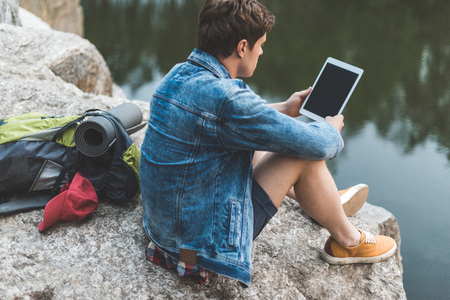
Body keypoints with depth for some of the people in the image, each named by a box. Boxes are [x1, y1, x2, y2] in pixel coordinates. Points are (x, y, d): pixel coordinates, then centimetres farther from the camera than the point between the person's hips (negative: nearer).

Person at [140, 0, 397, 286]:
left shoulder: (178, 74, 0)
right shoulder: (224, 98, -29)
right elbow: (317, 145, -19)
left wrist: (283, 109, 26)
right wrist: (331, 128, 4)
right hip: (204, 238, -9)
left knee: (254, 150, 23)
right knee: (305, 156, -8)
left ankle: (328, 201, 42)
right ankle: (347, 240, 16)